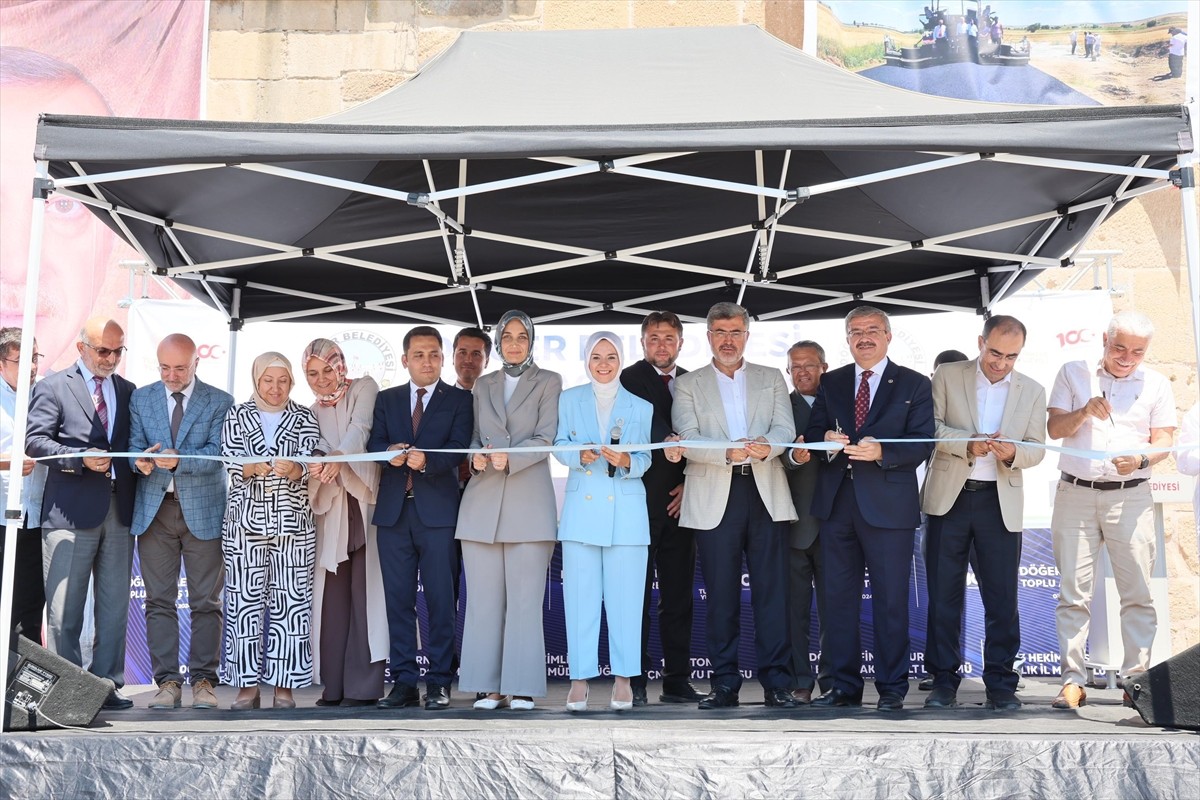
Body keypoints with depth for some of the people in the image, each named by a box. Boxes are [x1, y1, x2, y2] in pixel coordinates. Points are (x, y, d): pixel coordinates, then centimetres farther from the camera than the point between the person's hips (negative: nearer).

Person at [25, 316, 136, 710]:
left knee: (115, 606, 7)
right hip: (71, 511, -4)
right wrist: (81, 459, -18)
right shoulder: (53, 387, 2)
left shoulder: (128, 391, 16)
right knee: (65, 607, 0)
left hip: (119, 511, 5)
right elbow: (35, 440, -6)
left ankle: (108, 684, 14)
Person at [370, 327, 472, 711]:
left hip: (437, 509, -3)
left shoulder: (459, 400, 7)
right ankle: (403, 682, 10)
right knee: (398, 599, 4)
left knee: (440, 598, -2)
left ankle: (438, 682, 3)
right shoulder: (386, 400, 16)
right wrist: (390, 453, -17)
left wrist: (427, 460, -24)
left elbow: (458, 448, -6)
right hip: (394, 509, 3)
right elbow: (375, 443, 5)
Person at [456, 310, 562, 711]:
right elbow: (474, 437, 16)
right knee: (484, 598, 2)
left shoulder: (548, 382, 8)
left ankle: (523, 687, 0)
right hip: (482, 501, 3)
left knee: (525, 598, -4)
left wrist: (509, 457, -16)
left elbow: (545, 438, -2)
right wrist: (476, 455, -6)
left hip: (529, 501, -3)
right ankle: (489, 685, 7)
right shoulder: (482, 385, 19)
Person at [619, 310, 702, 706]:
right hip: (640, 499, -5)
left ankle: (677, 680, 13)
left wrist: (691, 483, 1)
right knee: (636, 594, -3)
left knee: (679, 592, 7)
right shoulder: (630, 378, 1)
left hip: (678, 501, 5)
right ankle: (634, 681, 3)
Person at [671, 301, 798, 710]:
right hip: (715, 499, -1)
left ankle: (776, 682, 2)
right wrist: (729, 453, -19)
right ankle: (725, 684, 8)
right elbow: (687, 440, -2)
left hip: (766, 495, 1)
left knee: (772, 591, -2)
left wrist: (766, 446, -19)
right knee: (721, 595, 1)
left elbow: (785, 428, 4)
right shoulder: (689, 384, 11)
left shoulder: (772, 379, 17)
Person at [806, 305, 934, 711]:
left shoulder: (914, 385, 4)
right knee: (838, 598, 8)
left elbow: (923, 443, -5)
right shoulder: (831, 382, 15)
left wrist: (881, 452, -21)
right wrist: (825, 441, -11)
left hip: (888, 505, -4)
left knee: (890, 600, 0)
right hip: (837, 503, 4)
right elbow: (811, 432, 12)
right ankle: (845, 685, 18)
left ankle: (892, 688, 11)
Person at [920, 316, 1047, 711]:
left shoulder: (1032, 391, 9)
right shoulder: (947, 376, 3)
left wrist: (1013, 453, -16)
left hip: (1001, 502, 1)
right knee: (944, 594, 4)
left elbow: (1036, 449, 6)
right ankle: (944, 681, 13)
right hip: (949, 497, -1)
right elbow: (931, 427, -5)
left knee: (1002, 598, 0)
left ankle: (1000, 683, 10)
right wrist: (969, 444, -20)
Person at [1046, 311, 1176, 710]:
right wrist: (1083, 413, -16)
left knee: (1138, 593, -4)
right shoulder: (1073, 374, 9)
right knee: (1073, 594, -1)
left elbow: (1163, 442, 5)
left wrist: (1141, 458, -16)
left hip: (1131, 496, 0)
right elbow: (1054, 428, 4)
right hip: (1075, 494, 0)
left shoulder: (1156, 385, 9)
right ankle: (1072, 681, 1)